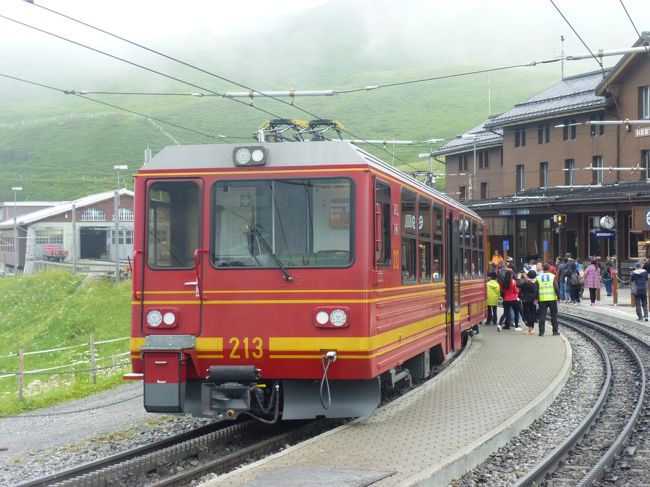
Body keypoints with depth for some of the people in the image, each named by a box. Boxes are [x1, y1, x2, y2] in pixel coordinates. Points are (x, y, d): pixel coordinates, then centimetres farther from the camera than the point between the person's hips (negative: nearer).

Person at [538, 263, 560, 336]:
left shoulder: (539, 277, 4)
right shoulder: (552, 276, -2)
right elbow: (556, 288, -8)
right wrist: (558, 296, -1)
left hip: (542, 299, 1)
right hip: (552, 298, -1)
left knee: (542, 316, 4)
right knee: (554, 315, 8)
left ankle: (541, 332, 1)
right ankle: (555, 331, 10)